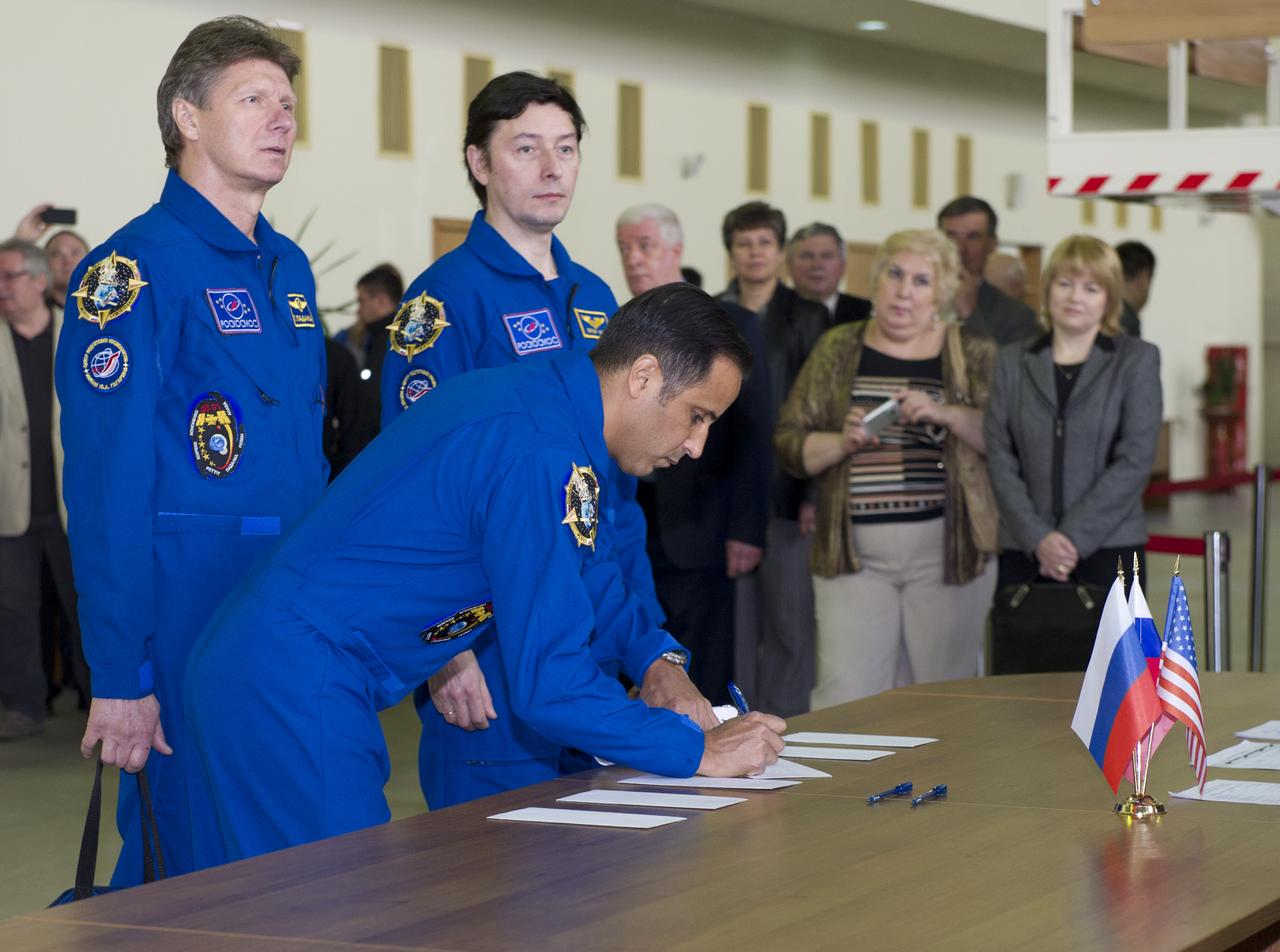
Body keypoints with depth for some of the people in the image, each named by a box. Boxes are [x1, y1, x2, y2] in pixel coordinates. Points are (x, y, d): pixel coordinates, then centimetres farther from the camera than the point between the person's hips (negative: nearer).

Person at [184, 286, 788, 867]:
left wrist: (657, 657, 17)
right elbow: (547, 682, -21)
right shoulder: (542, 456, -21)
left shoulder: (526, 393, 11)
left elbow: (590, 578, 29)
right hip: (298, 690, -11)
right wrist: (698, 750, -12)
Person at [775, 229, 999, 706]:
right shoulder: (839, 348, 10)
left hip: (946, 552, 0)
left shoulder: (973, 353, 6)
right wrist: (843, 442, -11)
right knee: (844, 697, -6)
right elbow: (789, 441, 7)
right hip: (853, 553, 1)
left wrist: (947, 414, -18)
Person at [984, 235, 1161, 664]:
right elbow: (999, 458, 5)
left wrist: (1074, 537, -11)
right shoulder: (1012, 363, 12)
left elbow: (1135, 459, -4)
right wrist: (1038, 538, -9)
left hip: (1108, 550, -2)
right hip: (1025, 554, 2)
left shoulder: (1137, 360, 5)